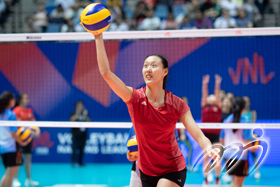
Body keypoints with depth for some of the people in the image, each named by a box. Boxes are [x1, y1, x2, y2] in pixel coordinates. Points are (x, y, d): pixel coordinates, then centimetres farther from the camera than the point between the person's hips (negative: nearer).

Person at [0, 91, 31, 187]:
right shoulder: (11, 114, -13)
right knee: (11, 173, -4)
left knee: (8, 173, 15)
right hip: (11, 147, -7)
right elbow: (13, 133, -17)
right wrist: (22, 143, -10)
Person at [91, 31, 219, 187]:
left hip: (173, 170, -3)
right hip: (146, 172, 3)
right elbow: (106, 72, -20)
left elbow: (199, 135, -14)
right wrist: (99, 37, -26)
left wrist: (210, 149, -37)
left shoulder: (177, 104, -10)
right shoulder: (135, 98, -9)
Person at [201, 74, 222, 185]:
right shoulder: (204, 107, 9)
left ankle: (217, 179, 5)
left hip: (216, 135, -1)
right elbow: (204, 95, 1)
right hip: (206, 135, 1)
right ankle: (206, 179, 9)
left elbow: (217, 95, 0)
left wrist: (217, 84, -9)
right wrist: (205, 84, -8)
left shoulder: (218, 108, 8)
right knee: (206, 158, 3)